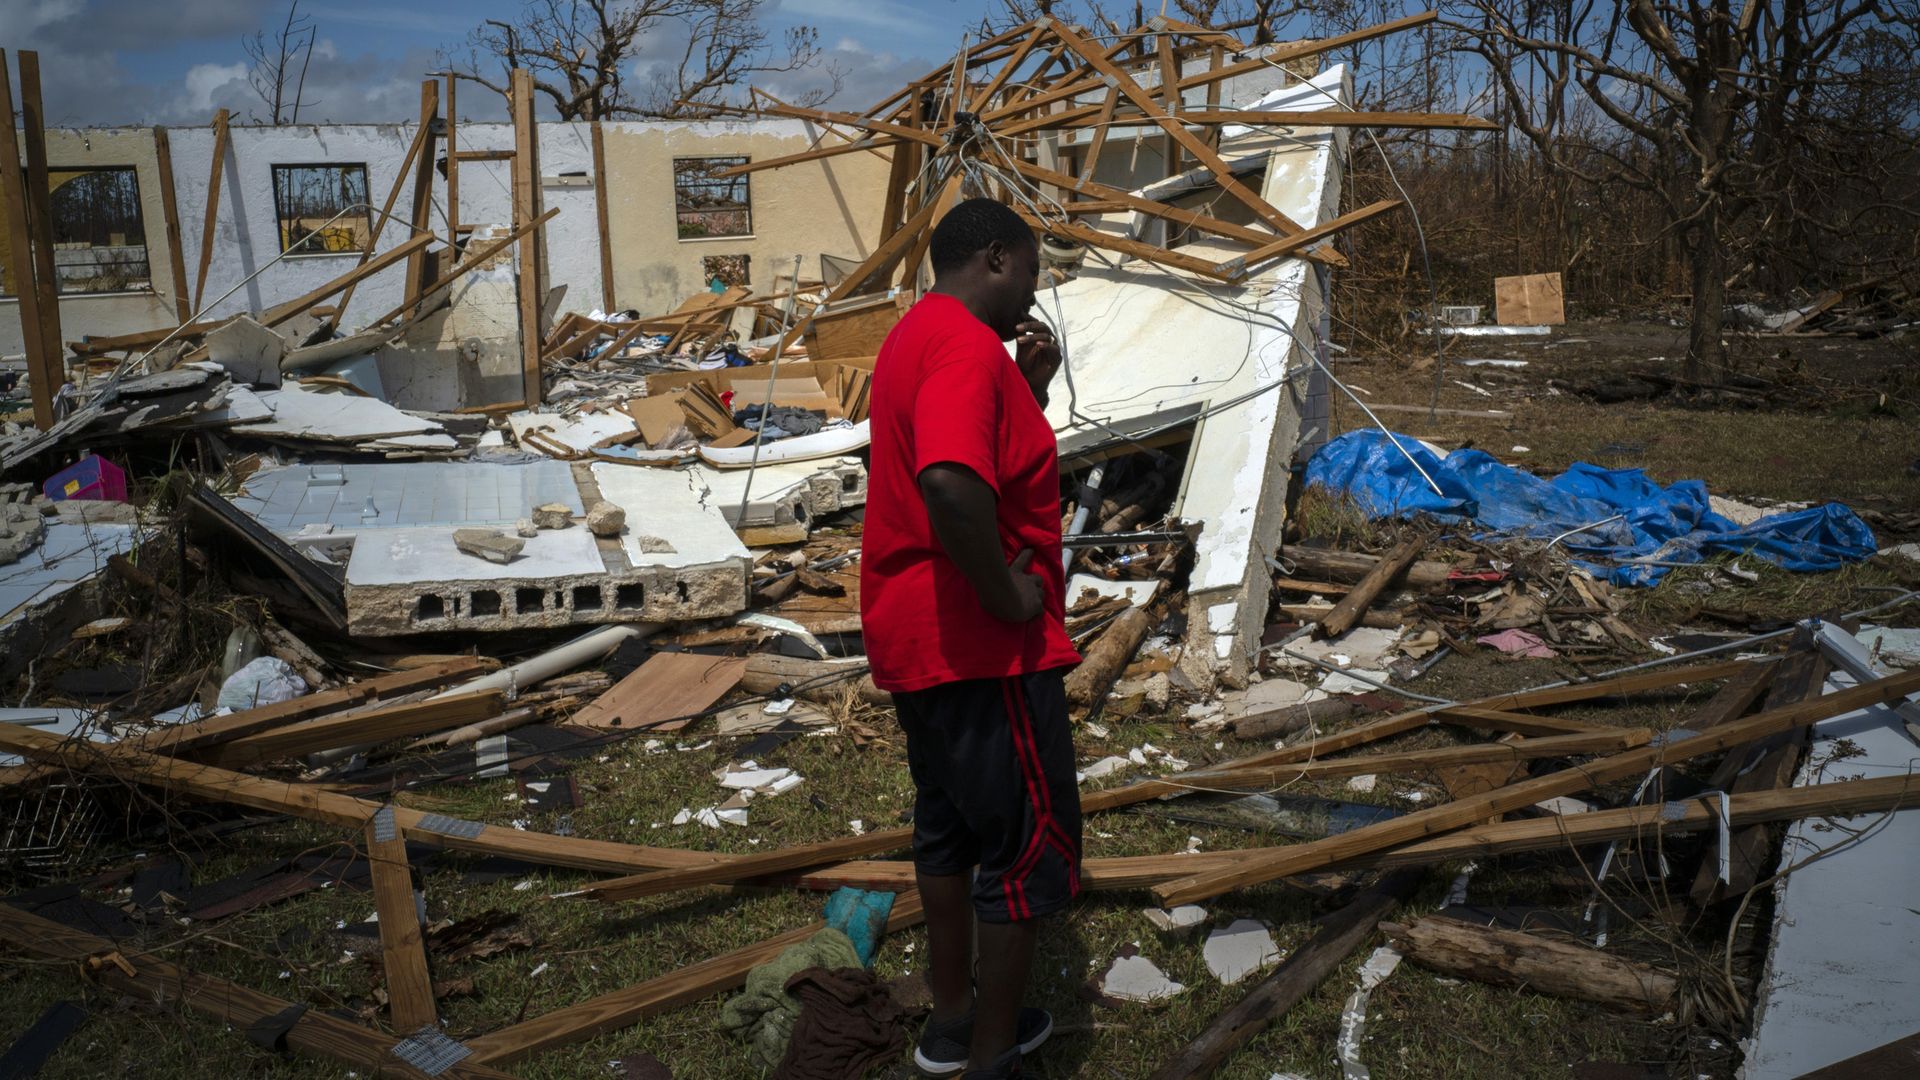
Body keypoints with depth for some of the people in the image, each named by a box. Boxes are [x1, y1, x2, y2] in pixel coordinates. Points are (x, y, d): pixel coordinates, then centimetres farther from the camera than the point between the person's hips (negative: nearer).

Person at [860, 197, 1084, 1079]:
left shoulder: (917, 337, 14)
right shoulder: (967, 346, -20)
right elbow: (952, 484, -38)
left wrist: (1031, 387, 8)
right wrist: (1009, 594, -25)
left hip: (918, 638, 10)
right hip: (982, 646, -10)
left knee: (951, 824, 20)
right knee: (1031, 841, 3)